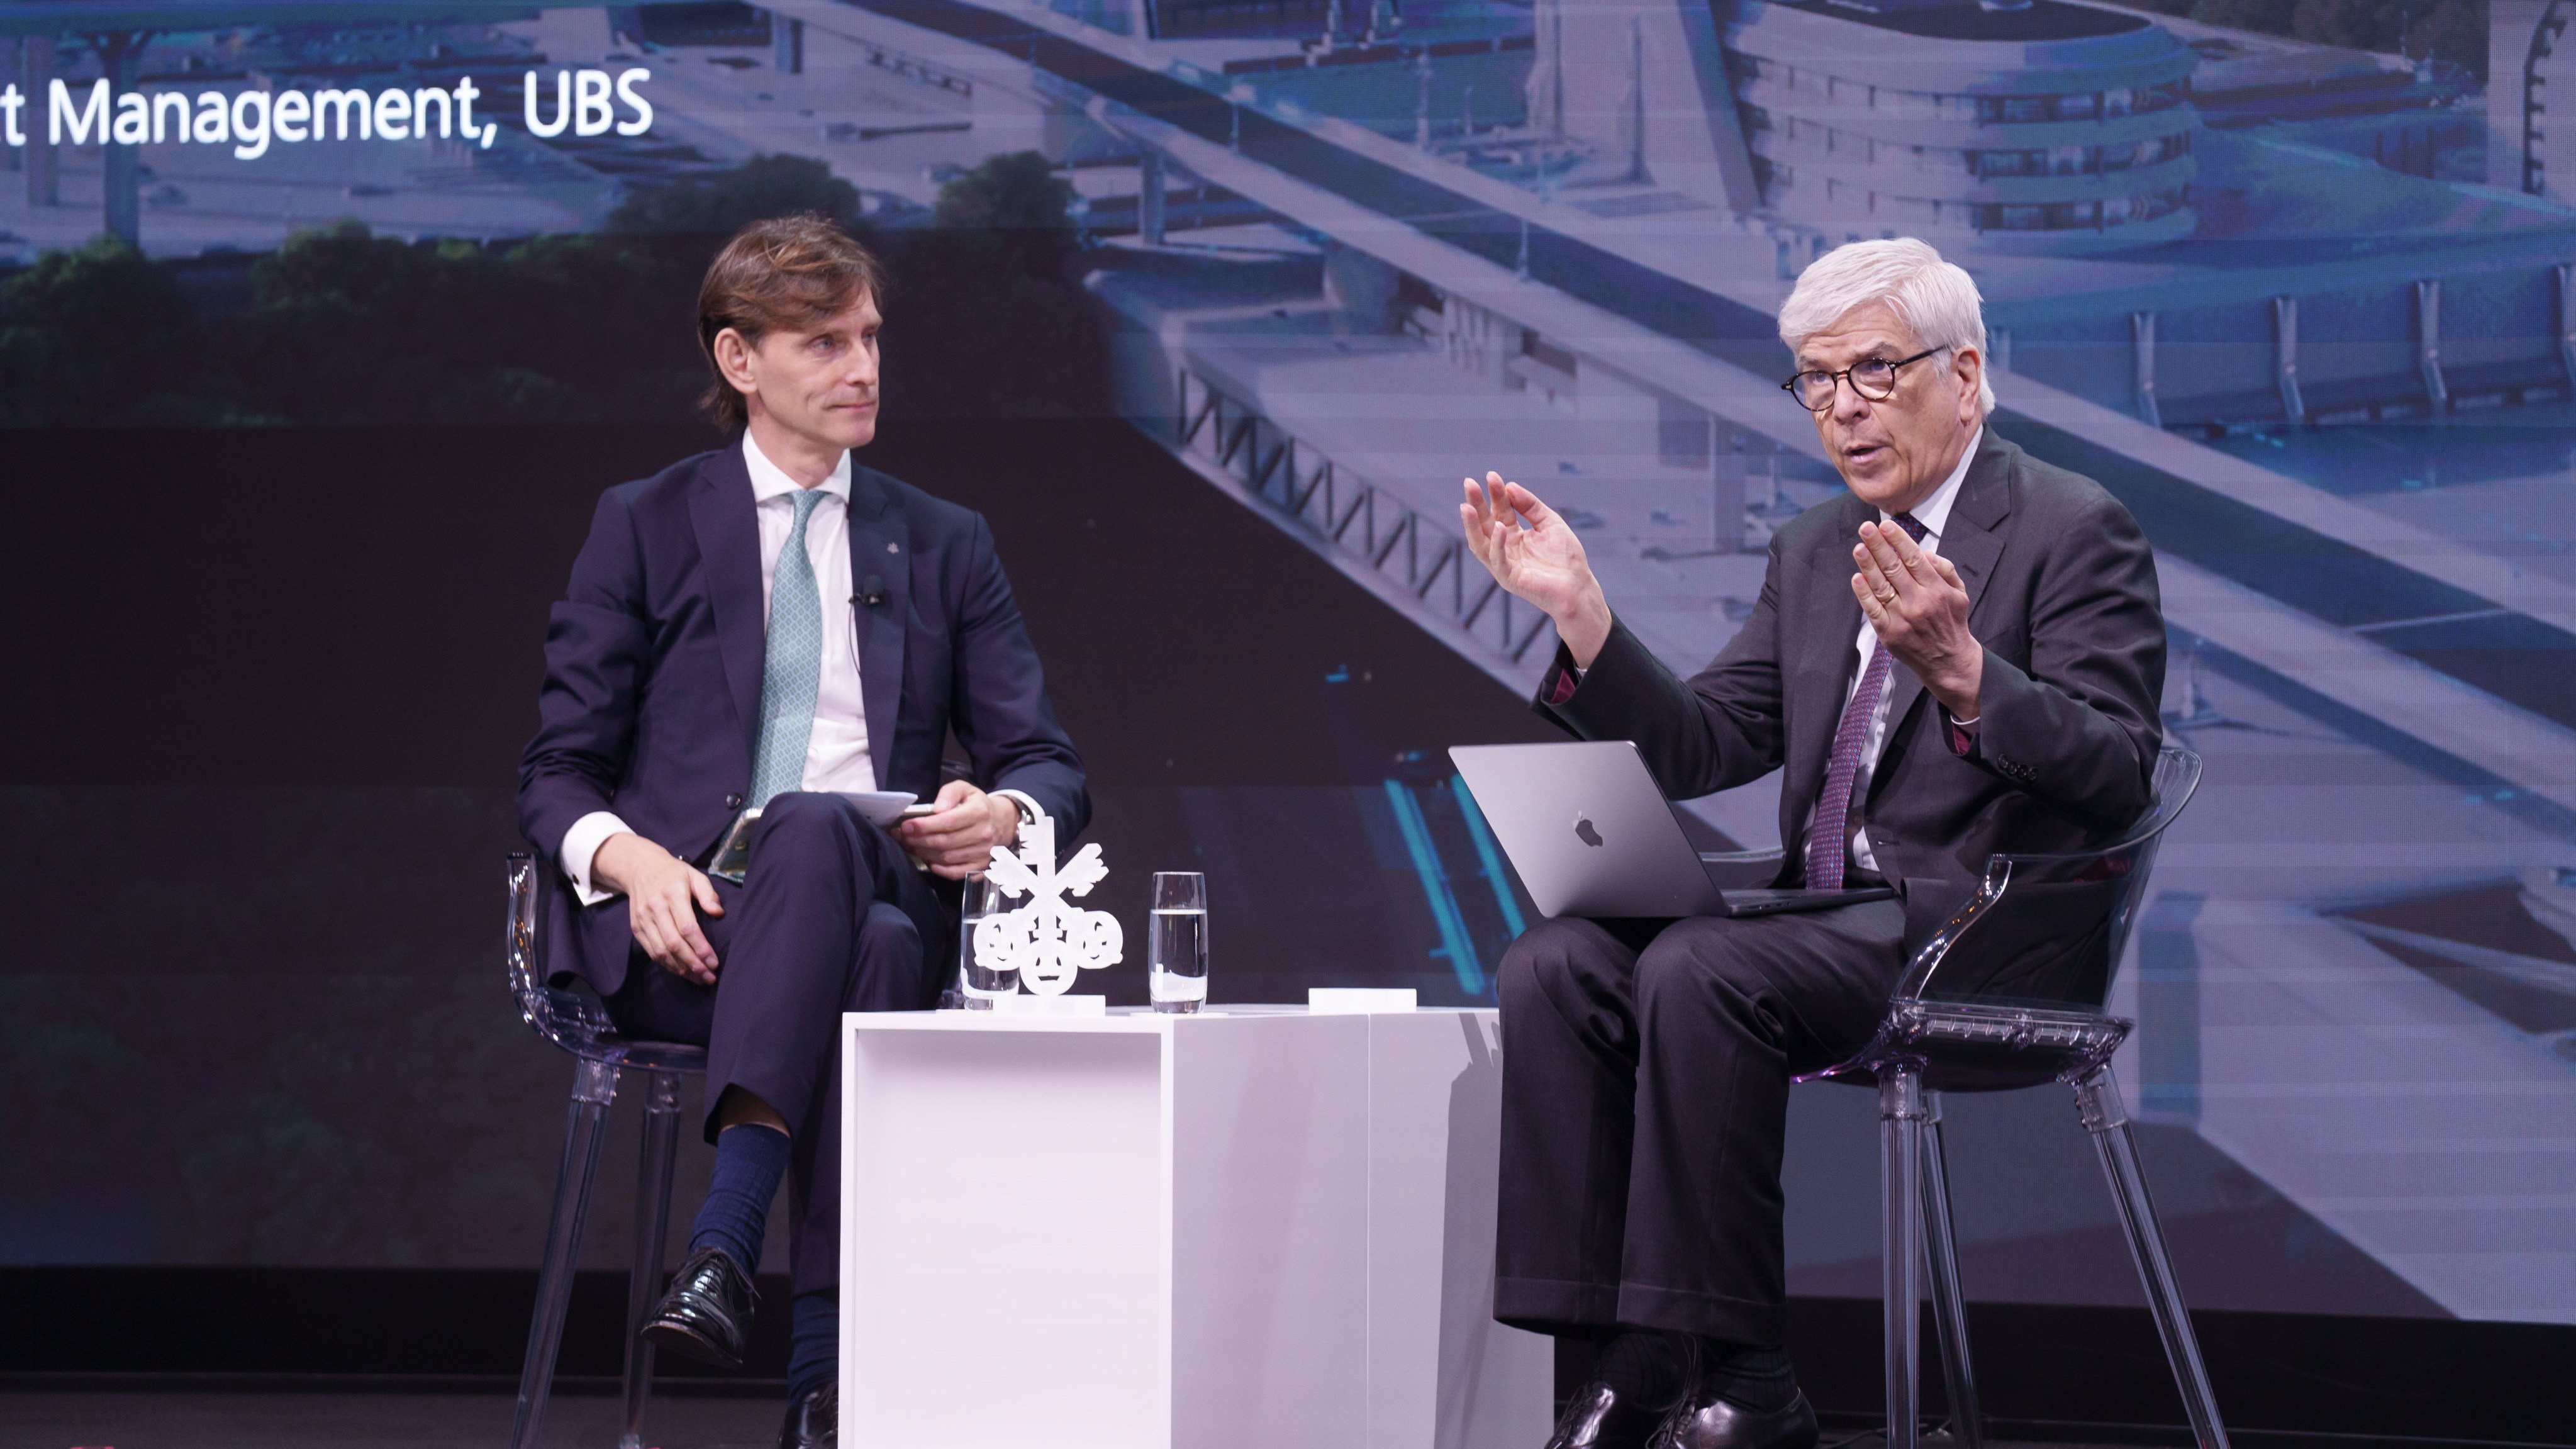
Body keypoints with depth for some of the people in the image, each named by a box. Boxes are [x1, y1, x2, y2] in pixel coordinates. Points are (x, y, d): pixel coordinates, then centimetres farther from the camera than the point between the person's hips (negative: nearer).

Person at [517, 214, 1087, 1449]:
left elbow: (1048, 765, 17)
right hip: (678, 931, -2)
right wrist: (631, 860, -15)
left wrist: (1005, 810, -9)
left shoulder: (945, 548, 22)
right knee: (841, 895, -38)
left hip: (876, 899, 2)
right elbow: (556, 774, 9)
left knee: (816, 833, -37)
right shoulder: (646, 527, 14)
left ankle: (726, 1242, -46)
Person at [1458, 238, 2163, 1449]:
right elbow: (1694, 750, 15)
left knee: (1699, 971, -31)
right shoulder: (1812, 552, 20)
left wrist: (1960, 669, -31)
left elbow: (2116, 779, -15)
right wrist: (1578, 609, 2)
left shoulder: (2075, 532, -3)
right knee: (1555, 966, -17)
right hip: (1826, 920, 7)